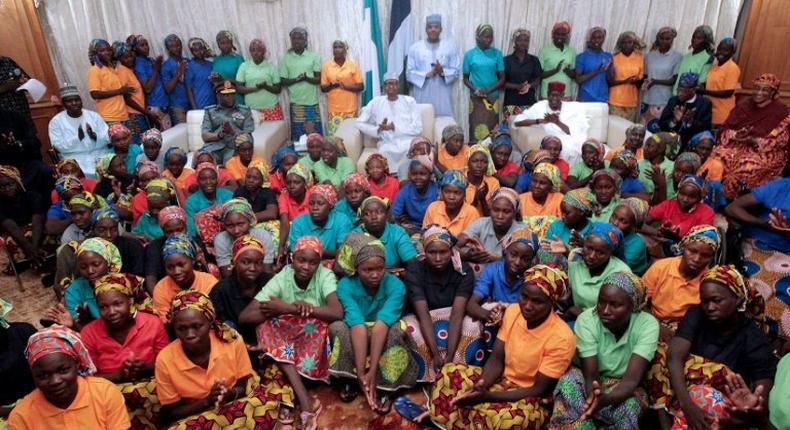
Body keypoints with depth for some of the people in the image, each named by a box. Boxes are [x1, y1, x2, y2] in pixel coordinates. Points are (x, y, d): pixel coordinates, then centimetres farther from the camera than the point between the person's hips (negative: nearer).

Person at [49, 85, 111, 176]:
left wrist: (94, 136, -16)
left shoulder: (94, 115, 11)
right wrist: (77, 138, -19)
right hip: (76, 160, -2)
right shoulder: (56, 121, 5)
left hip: (100, 156, 2)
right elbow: (58, 146, -4)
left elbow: (108, 137, 4)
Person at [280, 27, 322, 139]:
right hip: (296, 102, 0)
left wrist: (307, 78, -20)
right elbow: (283, 81, 3)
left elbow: (319, 79, 0)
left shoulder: (314, 57, 3)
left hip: (312, 102, 0)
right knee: (297, 134, 1)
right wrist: (296, 79, -16)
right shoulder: (286, 59, 5)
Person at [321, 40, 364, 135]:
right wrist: (331, 85, -16)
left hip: (350, 109, -1)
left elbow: (361, 87, -1)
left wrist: (346, 86, -16)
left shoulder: (353, 65, 1)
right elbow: (323, 88, 6)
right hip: (333, 109, 1)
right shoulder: (326, 66, 4)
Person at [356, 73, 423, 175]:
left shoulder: (409, 101, 10)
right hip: (387, 143, 0)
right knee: (384, 153, -33)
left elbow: (417, 128, 1)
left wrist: (394, 127, -9)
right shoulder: (376, 102, 13)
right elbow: (360, 123, 11)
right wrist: (378, 129, -6)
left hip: (408, 141, 0)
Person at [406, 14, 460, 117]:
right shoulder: (415, 48, 5)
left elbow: (456, 72, 5)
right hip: (422, 97, 0)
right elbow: (409, 73, 1)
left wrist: (443, 72, -15)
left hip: (443, 98, 1)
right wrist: (426, 74, -15)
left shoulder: (450, 46, 7)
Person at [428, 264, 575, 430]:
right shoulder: (512, 311, -6)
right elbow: (496, 359, -2)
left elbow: (539, 390, -20)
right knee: (449, 372, -12)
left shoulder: (562, 338, -23)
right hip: (503, 381, 6)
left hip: (532, 400, -5)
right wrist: (481, 386, -24)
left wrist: (488, 396, -30)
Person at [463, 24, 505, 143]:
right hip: (475, 98, -1)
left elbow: (502, 79, 2)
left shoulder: (497, 54, 3)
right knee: (476, 130, -2)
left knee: (491, 129, 1)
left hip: (492, 97, 1)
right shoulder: (469, 54, 1)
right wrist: (475, 89, -13)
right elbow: (465, 78, 6)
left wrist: (488, 91, -12)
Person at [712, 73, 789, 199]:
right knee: (717, 156, -27)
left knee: (747, 166, -36)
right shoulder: (744, 105, 10)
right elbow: (724, 129, 5)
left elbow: (779, 141, -8)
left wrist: (754, 140, -19)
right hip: (738, 145, 4)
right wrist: (735, 135, -17)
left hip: (766, 152, -4)